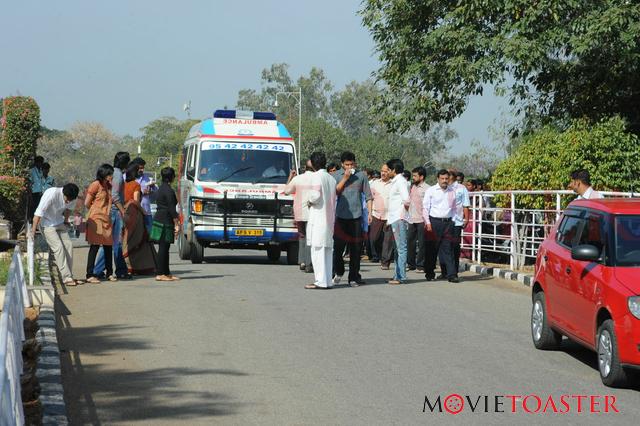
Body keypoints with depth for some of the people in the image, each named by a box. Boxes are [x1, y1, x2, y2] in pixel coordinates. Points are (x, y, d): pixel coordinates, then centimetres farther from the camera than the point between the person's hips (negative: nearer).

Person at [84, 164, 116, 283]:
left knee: (108, 246, 9)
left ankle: (109, 273, 18)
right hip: (96, 219, -7)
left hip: (106, 220, 7)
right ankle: (90, 275, -5)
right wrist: (96, 211, 7)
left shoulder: (108, 186, 15)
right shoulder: (95, 185, -8)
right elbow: (87, 203, -6)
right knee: (95, 246, -8)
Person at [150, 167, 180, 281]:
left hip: (159, 219, 10)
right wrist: (176, 224, -14)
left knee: (164, 248, 12)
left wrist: (176, 221, 24)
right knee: (163, 248, -7)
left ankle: (166, 273, 15)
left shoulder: (161, 188, 16)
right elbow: (171, 209, -17)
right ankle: (160, 274, -7)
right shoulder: (168, 190, -14)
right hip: (165, 222, -10)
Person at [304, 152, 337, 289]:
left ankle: (321, 281, -10)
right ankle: (328, 280, 10)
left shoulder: (316, 176, -8)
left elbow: (316, 195, -18)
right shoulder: (331, 178, 14)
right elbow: (335, 199, 16)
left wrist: (310, 201, 1)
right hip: (329, 219, 7)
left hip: (318, 218, -7)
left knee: (318, 249, -7)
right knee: (327, 250, 9)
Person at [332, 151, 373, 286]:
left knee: (356, 248, 2)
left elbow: (368, 196, 9)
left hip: (356, 216, 1)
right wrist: (345, 178, -10)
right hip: (340, 216, -1)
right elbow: (334, 192, -7)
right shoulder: (336, 176, 5)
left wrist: (369, 212, 1)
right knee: (338, 246, 1)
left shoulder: (361, 176, 7)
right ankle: (338, 272, 22)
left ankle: (354, 277, 8)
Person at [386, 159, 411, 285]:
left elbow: (406, 199, -24)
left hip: (399, 219, -10)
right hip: (394, 218, 10)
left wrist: (404, 212, -7)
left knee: (401, 248, -8)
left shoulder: (401, 181, -11)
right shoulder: (395, 181, 18)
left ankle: (401, 276, -9)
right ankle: (398, 275, 17)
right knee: (398, 248, 12)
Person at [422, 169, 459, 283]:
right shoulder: (431, 191, 1)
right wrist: (427, 223, -10)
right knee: (432, 249, 3)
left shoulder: (452, 192, 12)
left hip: (448, 222, 3)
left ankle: (452, 274, -6)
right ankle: (429, 273, 12)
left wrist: (452, 222, 11)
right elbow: (425, 207, -2)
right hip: (434, 222, -3)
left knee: (447, 249, -1)